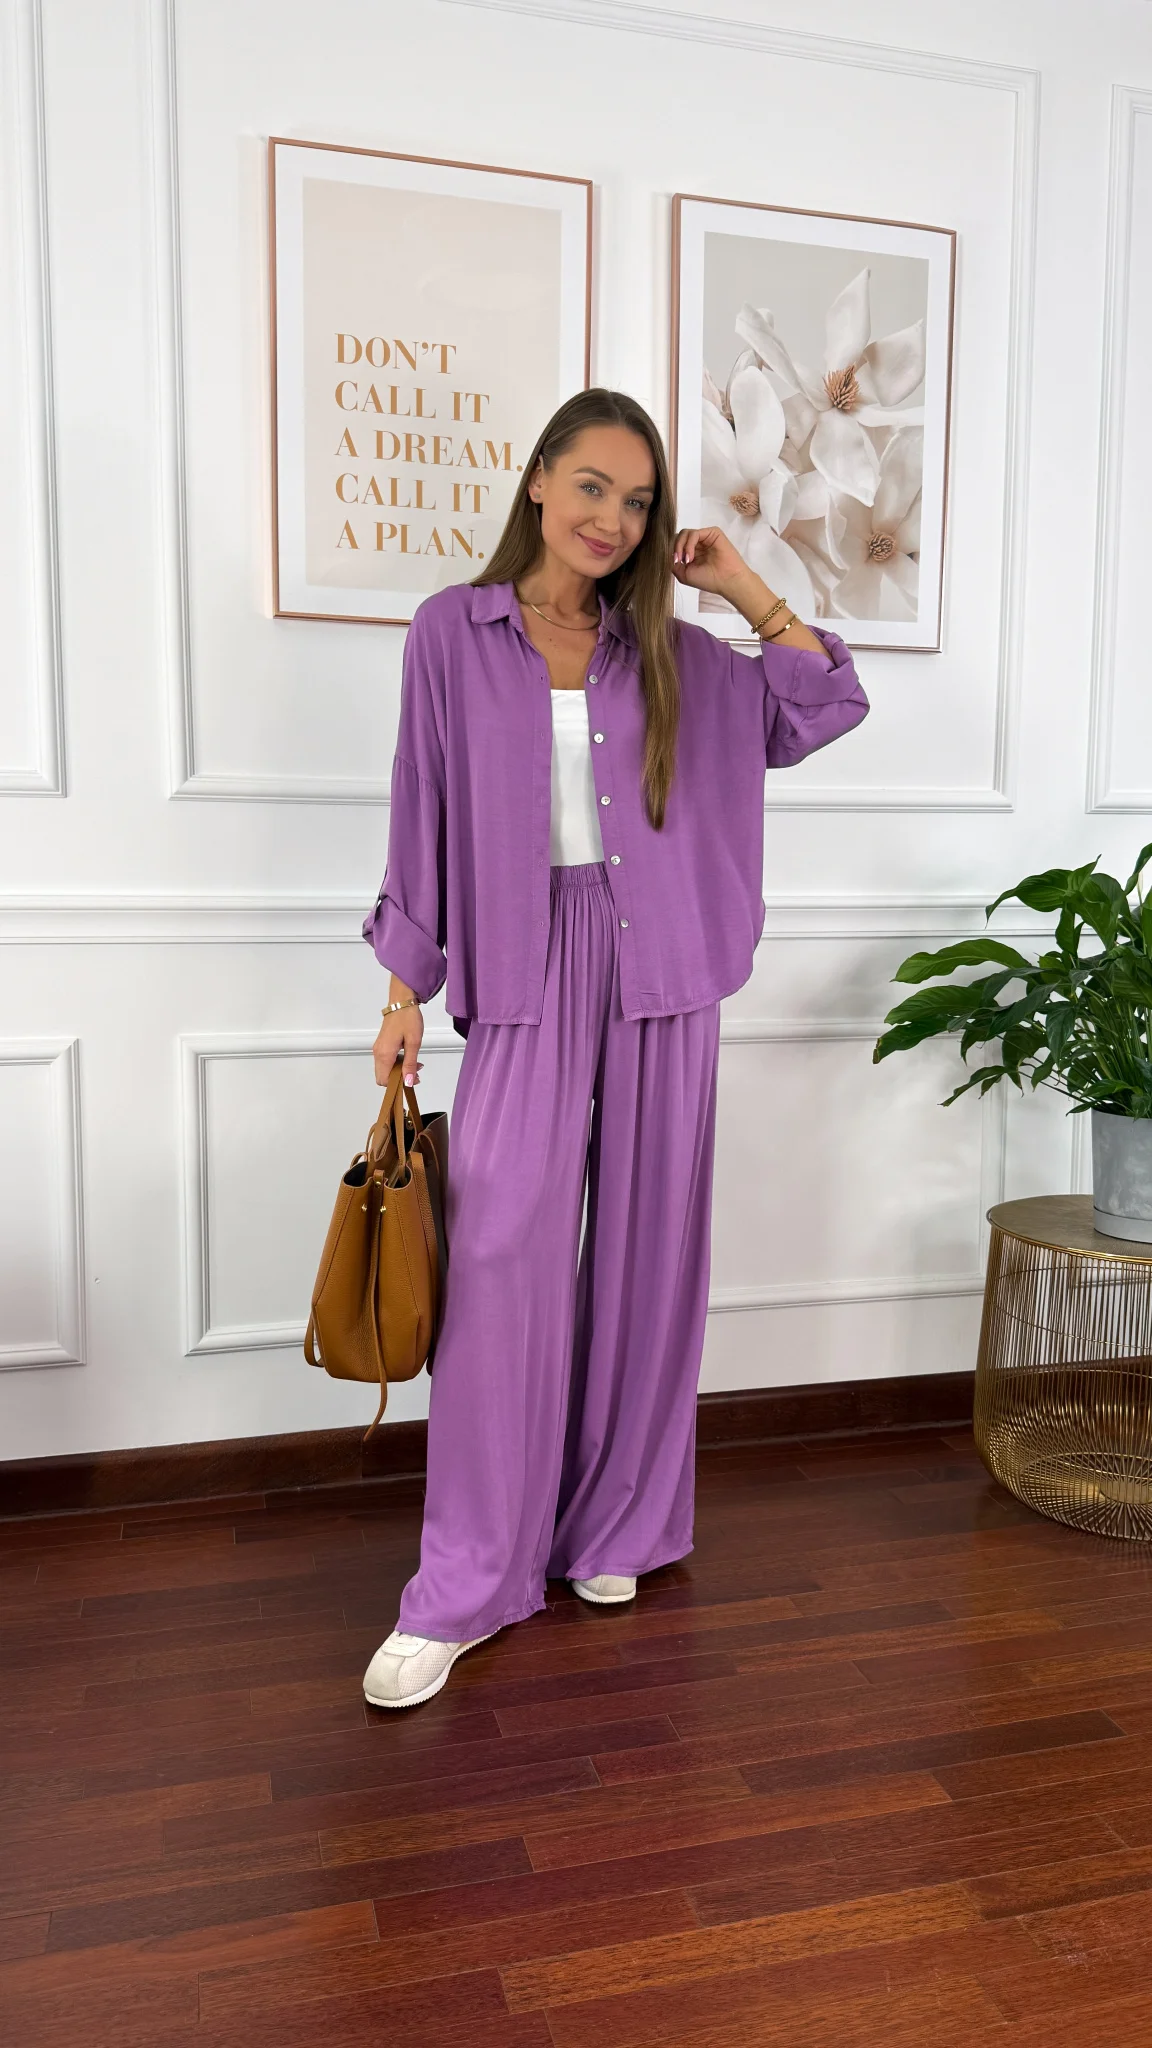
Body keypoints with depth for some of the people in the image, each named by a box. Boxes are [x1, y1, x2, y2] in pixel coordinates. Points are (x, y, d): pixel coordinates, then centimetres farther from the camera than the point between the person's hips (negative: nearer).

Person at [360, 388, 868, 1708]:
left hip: (657, 969, 3)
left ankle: (615, 1527, 24)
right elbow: (425, 816, 4)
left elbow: (828, 708, 10)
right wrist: (406, 988, 1)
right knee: (502, 1253, -9)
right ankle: (464, 1589, 3)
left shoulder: (668, 650, 10)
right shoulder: (454, 630, 4)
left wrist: (743, 586, 4)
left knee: (646, 1247, 6)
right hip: (525, 971, -2)